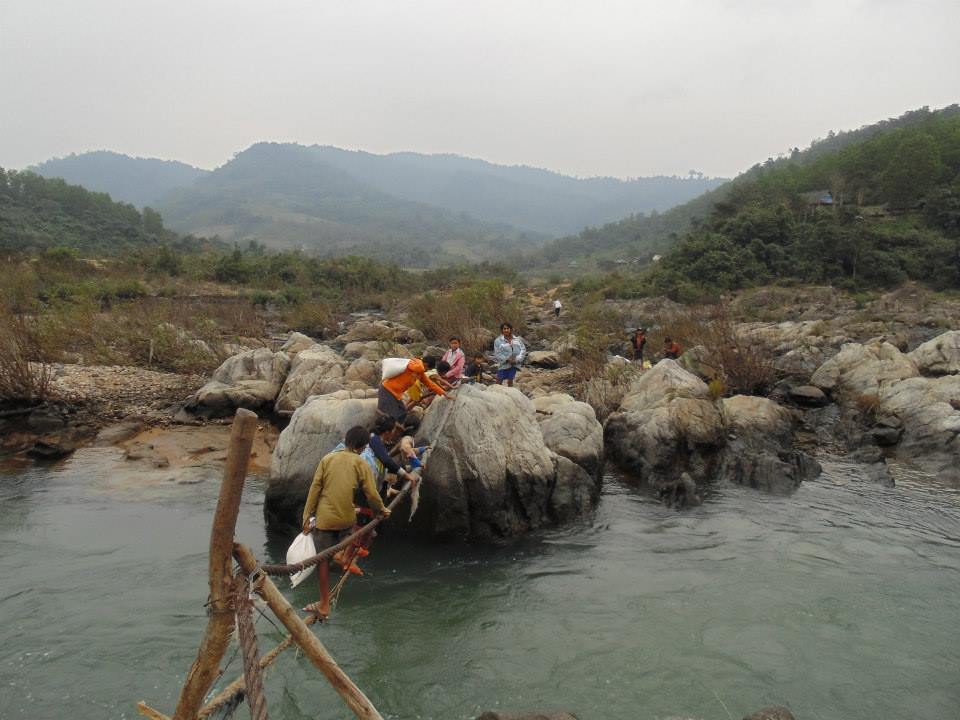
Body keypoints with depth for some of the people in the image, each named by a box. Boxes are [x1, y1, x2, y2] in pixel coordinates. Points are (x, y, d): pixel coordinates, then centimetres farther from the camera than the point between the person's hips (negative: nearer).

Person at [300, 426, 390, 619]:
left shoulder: (328, 458, 1)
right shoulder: (361, 464, -2)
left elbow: (315, 488, -2)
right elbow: (372, 494, -3)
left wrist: (307, 516, 2)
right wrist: (382, 510, 16)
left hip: (324, 518, 1)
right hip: (347, 519, 0)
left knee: (323, 559, 9)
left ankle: (324, 605, 13)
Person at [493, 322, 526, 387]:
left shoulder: (517, 340, 7)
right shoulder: (498, 341, -3)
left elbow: (523, 349, 4)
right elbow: (497, 353, -8)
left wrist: (517, 359, -11)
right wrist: (507, 360, -17)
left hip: (514, 364, 2)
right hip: (504, 364, -2)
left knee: (510, 380, 7)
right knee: (499, 380, -3)